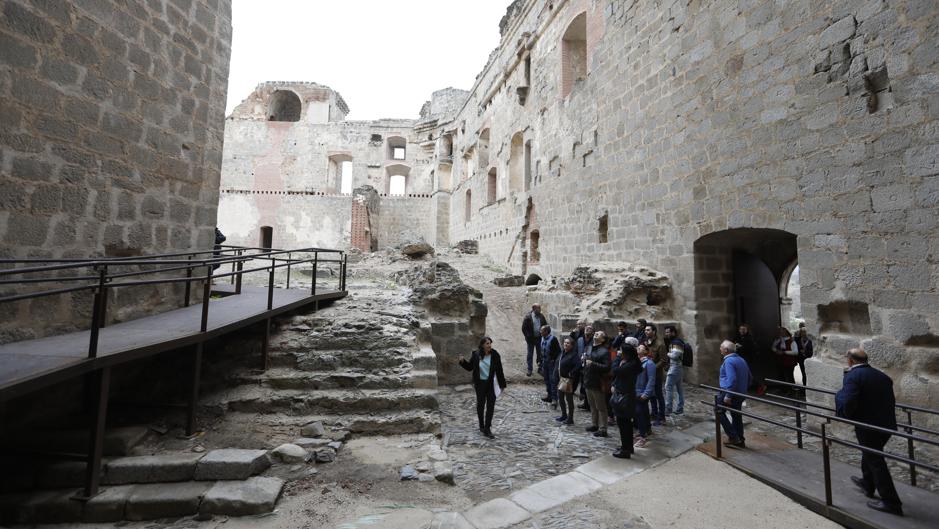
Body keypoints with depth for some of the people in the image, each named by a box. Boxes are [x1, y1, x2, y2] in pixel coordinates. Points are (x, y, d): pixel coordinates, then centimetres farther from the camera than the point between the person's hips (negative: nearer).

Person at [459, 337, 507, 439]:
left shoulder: (495, 355, -10)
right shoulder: (476, 355, -8)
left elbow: (499, 371, -4)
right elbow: (470, 367, 5)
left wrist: (502, 384, -1)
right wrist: (463, 362, -13)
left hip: (492, 384, -1)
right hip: (480, 383, 1)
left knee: (490, 406, 1)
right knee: (480, 405, 14)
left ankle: (487, 429, 11)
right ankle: (482, 426, 35)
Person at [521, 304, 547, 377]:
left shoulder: (541, 316, 0)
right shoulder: (528, 317, -14)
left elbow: (545, 325, 11)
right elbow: (524, 328, -10)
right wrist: (528, 336, -14)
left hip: (539, 338, 4)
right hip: (531, 339, -4)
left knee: (540, 354, 12)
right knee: (529, 354, 6)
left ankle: (540, 368, 27)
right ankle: (529, 370, 17)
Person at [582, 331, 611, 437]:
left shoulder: (604, 351, -14)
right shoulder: (590, 348, 11)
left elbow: (607, 367, -23)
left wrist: (593, 364, -25)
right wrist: (584, 362, 5)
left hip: (597, 383, -8)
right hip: (588, 381, 8)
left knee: (600, 407, 2)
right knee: (592, 406, 19)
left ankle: (602, 429, 10)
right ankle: (595, 424, 32)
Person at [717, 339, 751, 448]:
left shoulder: (728, 361, -19)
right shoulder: (742, 360, 12)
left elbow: (731, 379, -27)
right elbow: (749, 377, 19)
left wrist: (728, 396, -24)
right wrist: (744, 389, 25)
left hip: (730, 393, -9)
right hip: (741, 394, 9)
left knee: (719, 411, 5)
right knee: (736, 415, 16)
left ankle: (733, 436, 3)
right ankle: (740, 441, 23)